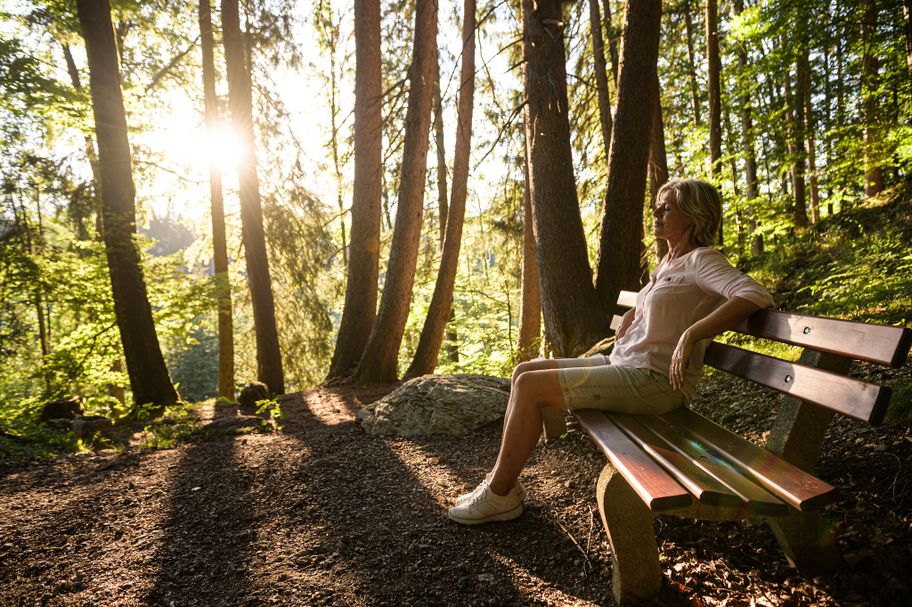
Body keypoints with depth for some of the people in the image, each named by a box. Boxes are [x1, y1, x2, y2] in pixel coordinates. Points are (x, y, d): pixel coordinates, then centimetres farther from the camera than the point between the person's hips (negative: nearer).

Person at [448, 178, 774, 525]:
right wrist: (629, 321, 19)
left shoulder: (701, 260, -9)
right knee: (524, 371, 2)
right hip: (622, 363, 9)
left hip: (654, 380, -9)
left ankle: (500, 495, -2)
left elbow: (755, 296, -27)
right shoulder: (668, 263, 18)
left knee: (530, 386, -17)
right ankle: (502, 478, 7)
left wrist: (691, 334, -29)